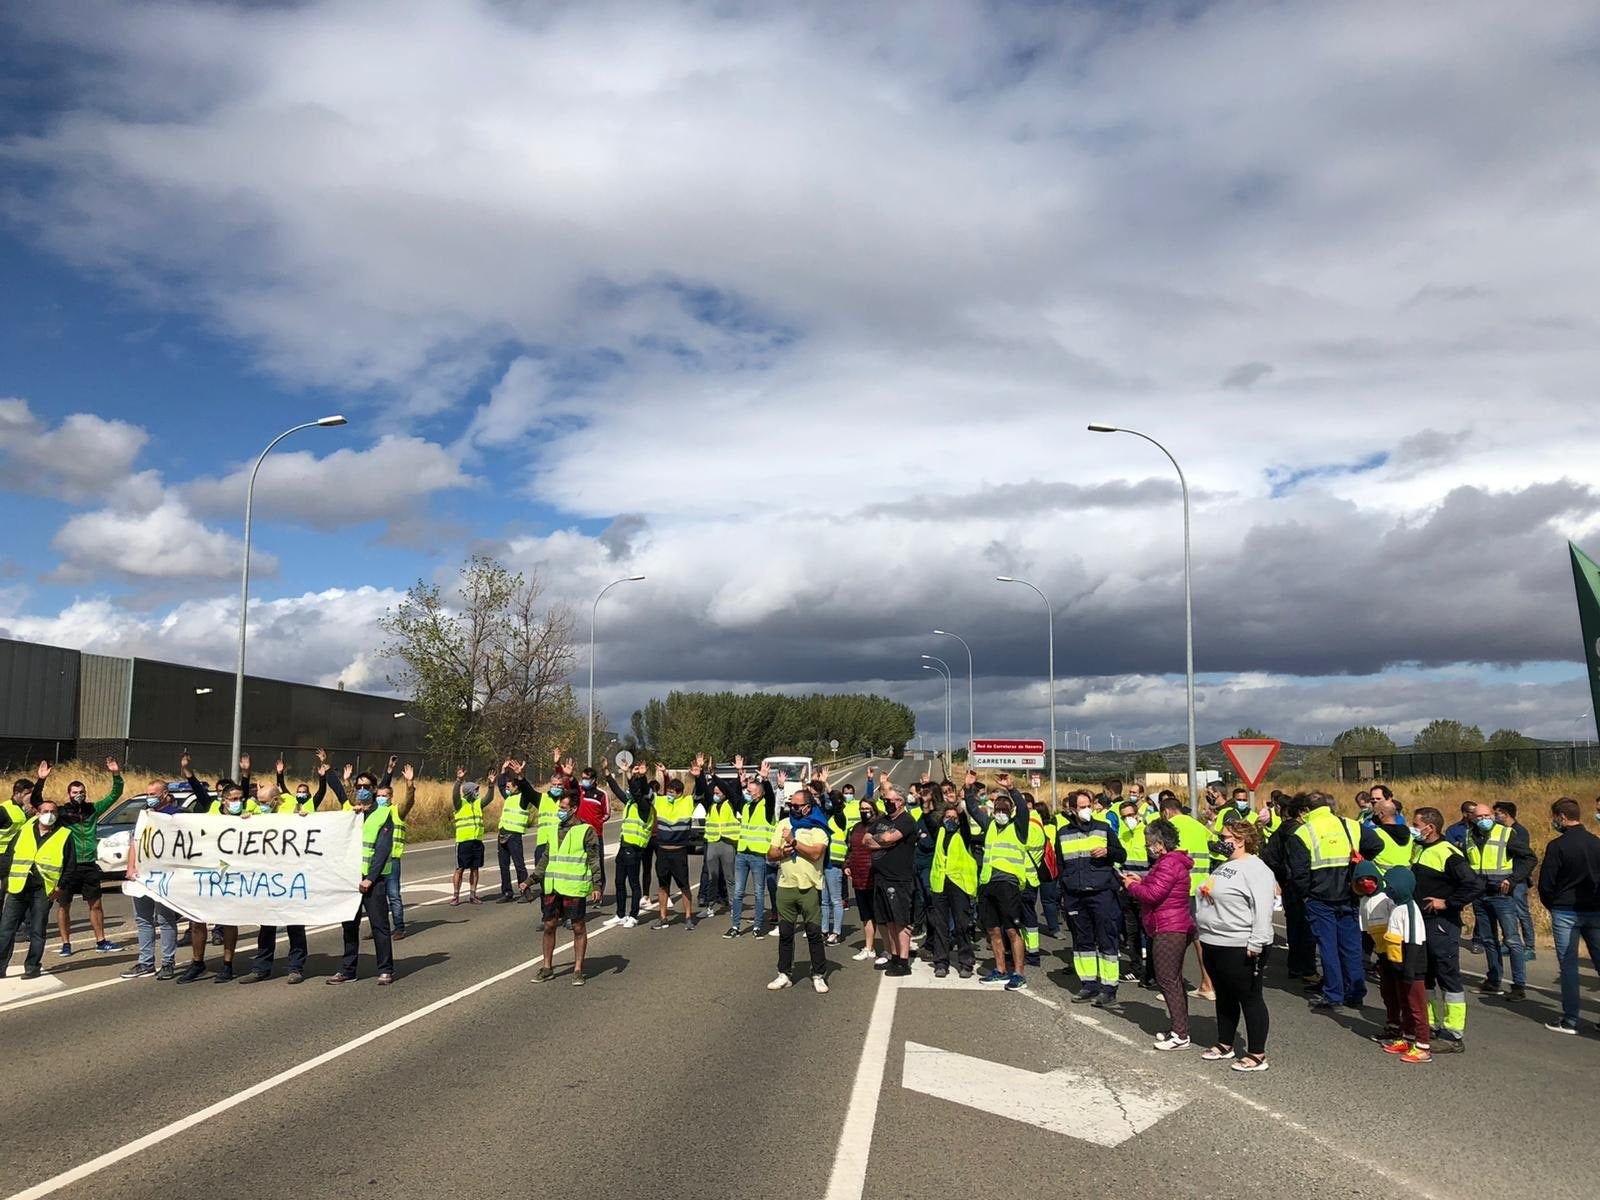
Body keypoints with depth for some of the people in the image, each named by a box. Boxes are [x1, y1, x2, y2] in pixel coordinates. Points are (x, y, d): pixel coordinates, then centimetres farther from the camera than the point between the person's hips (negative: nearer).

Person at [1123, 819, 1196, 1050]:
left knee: (1167, 980, -9)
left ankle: (1180, 1036, -7)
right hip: (1175, 929, 12)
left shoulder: (1169, 864, -18)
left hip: (1169, 931, -12)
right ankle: (1180, 1029, 23)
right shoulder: (1171, 861, 17)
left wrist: (1132, 886, -8)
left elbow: (1154, 894, -23)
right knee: (1173, 980, 16)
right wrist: (1142, 880, 11)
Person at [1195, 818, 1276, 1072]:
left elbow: (1262, 910, -22)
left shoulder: (1256, 869, -15)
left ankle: (1257, 1054, 7)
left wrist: (1256, 944, -26)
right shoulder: (1225, 866, 17)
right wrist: (1203, 928, 26)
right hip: (1214, 944, 10)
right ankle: (1224, 1044, 30)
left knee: (1249, 998, 0)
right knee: (1224, 997, 18)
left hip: (1239, 947, -10)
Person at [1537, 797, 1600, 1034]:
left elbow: (1545, 883, -10)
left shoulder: (1557, 845, -13)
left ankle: (1570, 1020, 5)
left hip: (1565, 911, -4)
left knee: (1568, 965, 2)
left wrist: (1551, 905, 7)